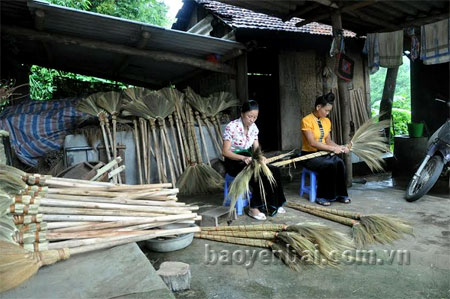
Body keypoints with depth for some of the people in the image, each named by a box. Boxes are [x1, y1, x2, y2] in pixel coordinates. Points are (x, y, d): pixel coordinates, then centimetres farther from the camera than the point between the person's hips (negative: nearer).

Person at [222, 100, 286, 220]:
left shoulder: (254, 127, 3)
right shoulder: (232, 127, -17)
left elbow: (256, 148, 5)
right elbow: (225, 152, -18)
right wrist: (243, 158, -31)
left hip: (248, 160, 6)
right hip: (234, 162, -6)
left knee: (274, 171, -16)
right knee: (260, 175, -30)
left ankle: (273, 205, -3)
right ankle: (254, 209, -15)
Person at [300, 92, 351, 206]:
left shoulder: (327, 121, 10)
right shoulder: (306, 120, -13)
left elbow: (328, 140, 13)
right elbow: (312, 142, -21)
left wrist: (339, 147, -6)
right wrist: (332, 148, -22)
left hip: (323, 153, 6)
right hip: (309, 155, -6)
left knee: (339, 162, -23)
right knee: (329, 164, -31)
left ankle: (340, 194, -9)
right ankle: (322, 197, -17)